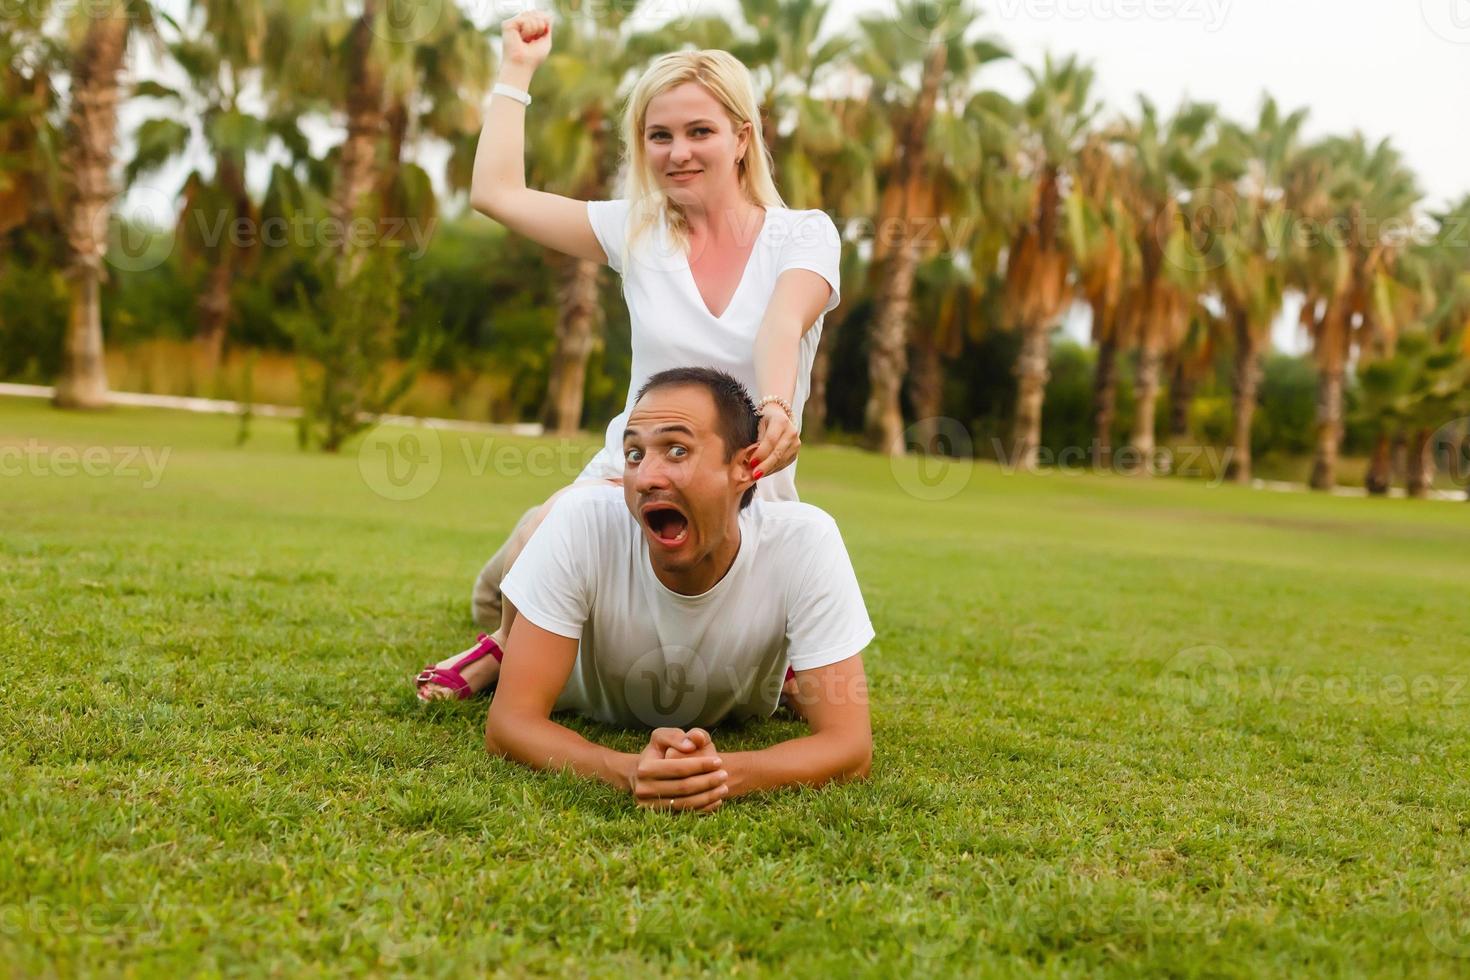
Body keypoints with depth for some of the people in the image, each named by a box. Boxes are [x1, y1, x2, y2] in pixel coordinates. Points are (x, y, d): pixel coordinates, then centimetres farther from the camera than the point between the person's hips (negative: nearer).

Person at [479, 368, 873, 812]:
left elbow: (849, 745, -38)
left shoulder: (804, 540, -38)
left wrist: (724, 775, -58)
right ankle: (504, 656, 22)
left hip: (737, 723, 2)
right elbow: (509, 722, -38)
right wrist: (629, 772, -59)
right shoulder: (583, 521, -39)